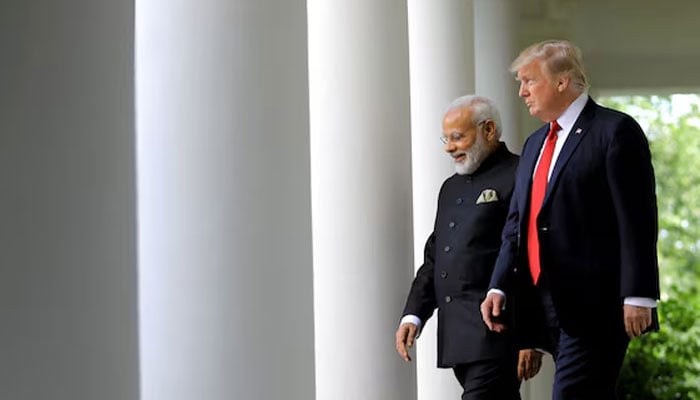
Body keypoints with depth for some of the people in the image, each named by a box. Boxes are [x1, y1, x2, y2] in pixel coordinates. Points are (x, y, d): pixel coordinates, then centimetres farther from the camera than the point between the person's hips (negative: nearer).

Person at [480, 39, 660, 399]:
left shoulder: (615, 131, -5)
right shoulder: (535, 144, 20)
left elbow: (637, 221, -12)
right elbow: (516, 225, 17)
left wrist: (637, 297, -17)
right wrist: (499, 288, 4)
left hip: (596, 305, -8)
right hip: (549, 306, 8)